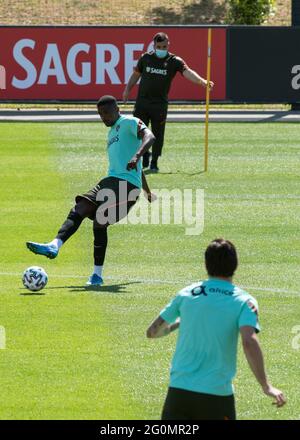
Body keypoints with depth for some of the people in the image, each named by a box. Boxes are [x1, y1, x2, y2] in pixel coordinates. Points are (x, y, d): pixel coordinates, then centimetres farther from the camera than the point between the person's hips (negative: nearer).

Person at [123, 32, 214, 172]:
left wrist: (202, 81, -35)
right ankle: (144, 158, 22)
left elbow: (187, 72, -18)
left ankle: (154, 163, 13)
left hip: (160, 104, -2)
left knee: (158, 134, 1)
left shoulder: (174, 61, -3)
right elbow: (136, 74, 18)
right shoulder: (145, 58, 5)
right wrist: (127, 89, 11)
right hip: (142, 101, 2)